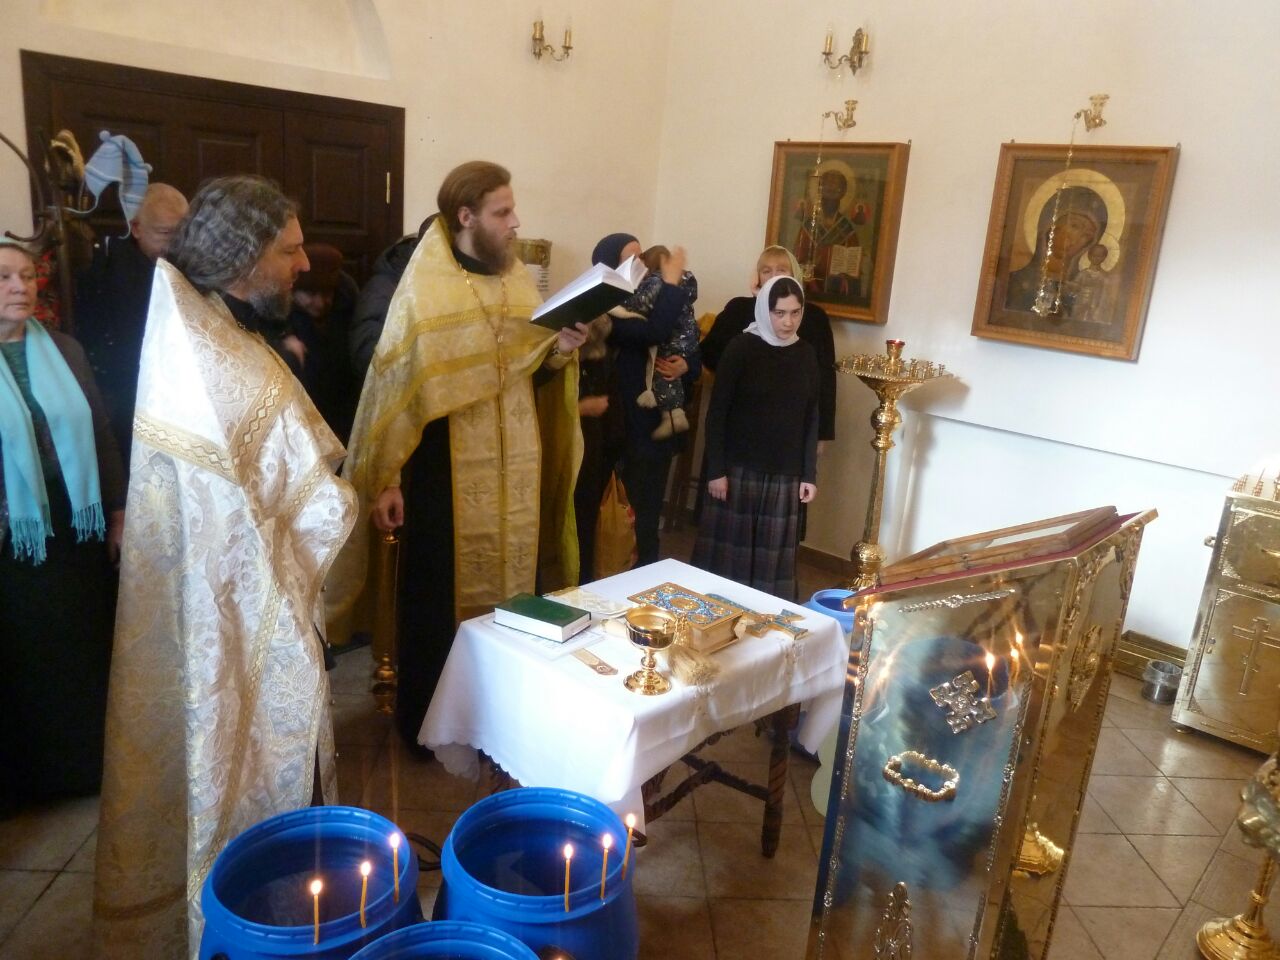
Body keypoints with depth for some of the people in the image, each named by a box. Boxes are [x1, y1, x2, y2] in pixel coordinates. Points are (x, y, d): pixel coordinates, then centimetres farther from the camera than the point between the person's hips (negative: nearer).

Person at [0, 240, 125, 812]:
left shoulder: (65, 352, 4)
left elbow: (101, 433, 6)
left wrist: (117, 510, 5)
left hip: (77, 531, 3)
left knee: (87, 650, 14)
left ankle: (87, 760, 33)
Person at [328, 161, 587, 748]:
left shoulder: (518, 281, 8)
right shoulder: (423, 288, -10)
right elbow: (396, 385, -13)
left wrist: (561, 350, -8)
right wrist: (385, 479, -15)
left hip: (513, 469, 5)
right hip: (446, 471, -5)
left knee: (509, 589, 12)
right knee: (438, 598, 6)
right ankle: (425, 721, 25)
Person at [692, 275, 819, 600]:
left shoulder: (806, 355, 5)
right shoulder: (741, 348, -7)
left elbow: (811, 419, 9)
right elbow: (717, 412, -7)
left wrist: (809, 474, 6)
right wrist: (716, 469, -11)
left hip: (785, 474, 3)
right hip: (739, 469, -3)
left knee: (773, 556, 9)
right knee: (727, 550, 3)